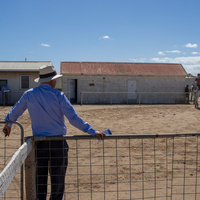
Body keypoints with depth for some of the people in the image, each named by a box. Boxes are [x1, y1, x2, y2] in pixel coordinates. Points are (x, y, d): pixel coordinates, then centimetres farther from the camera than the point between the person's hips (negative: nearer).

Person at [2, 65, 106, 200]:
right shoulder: (58, 95, -8)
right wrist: (93, 132, -14)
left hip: (38, 144, 3)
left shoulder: (29, 94, 3)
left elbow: (15, 112, 19)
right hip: (58, 144, -3)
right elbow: (74, 119, -16)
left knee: (39, 182, 15)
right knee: (58, 183, 11)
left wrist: (8, 124, 38)